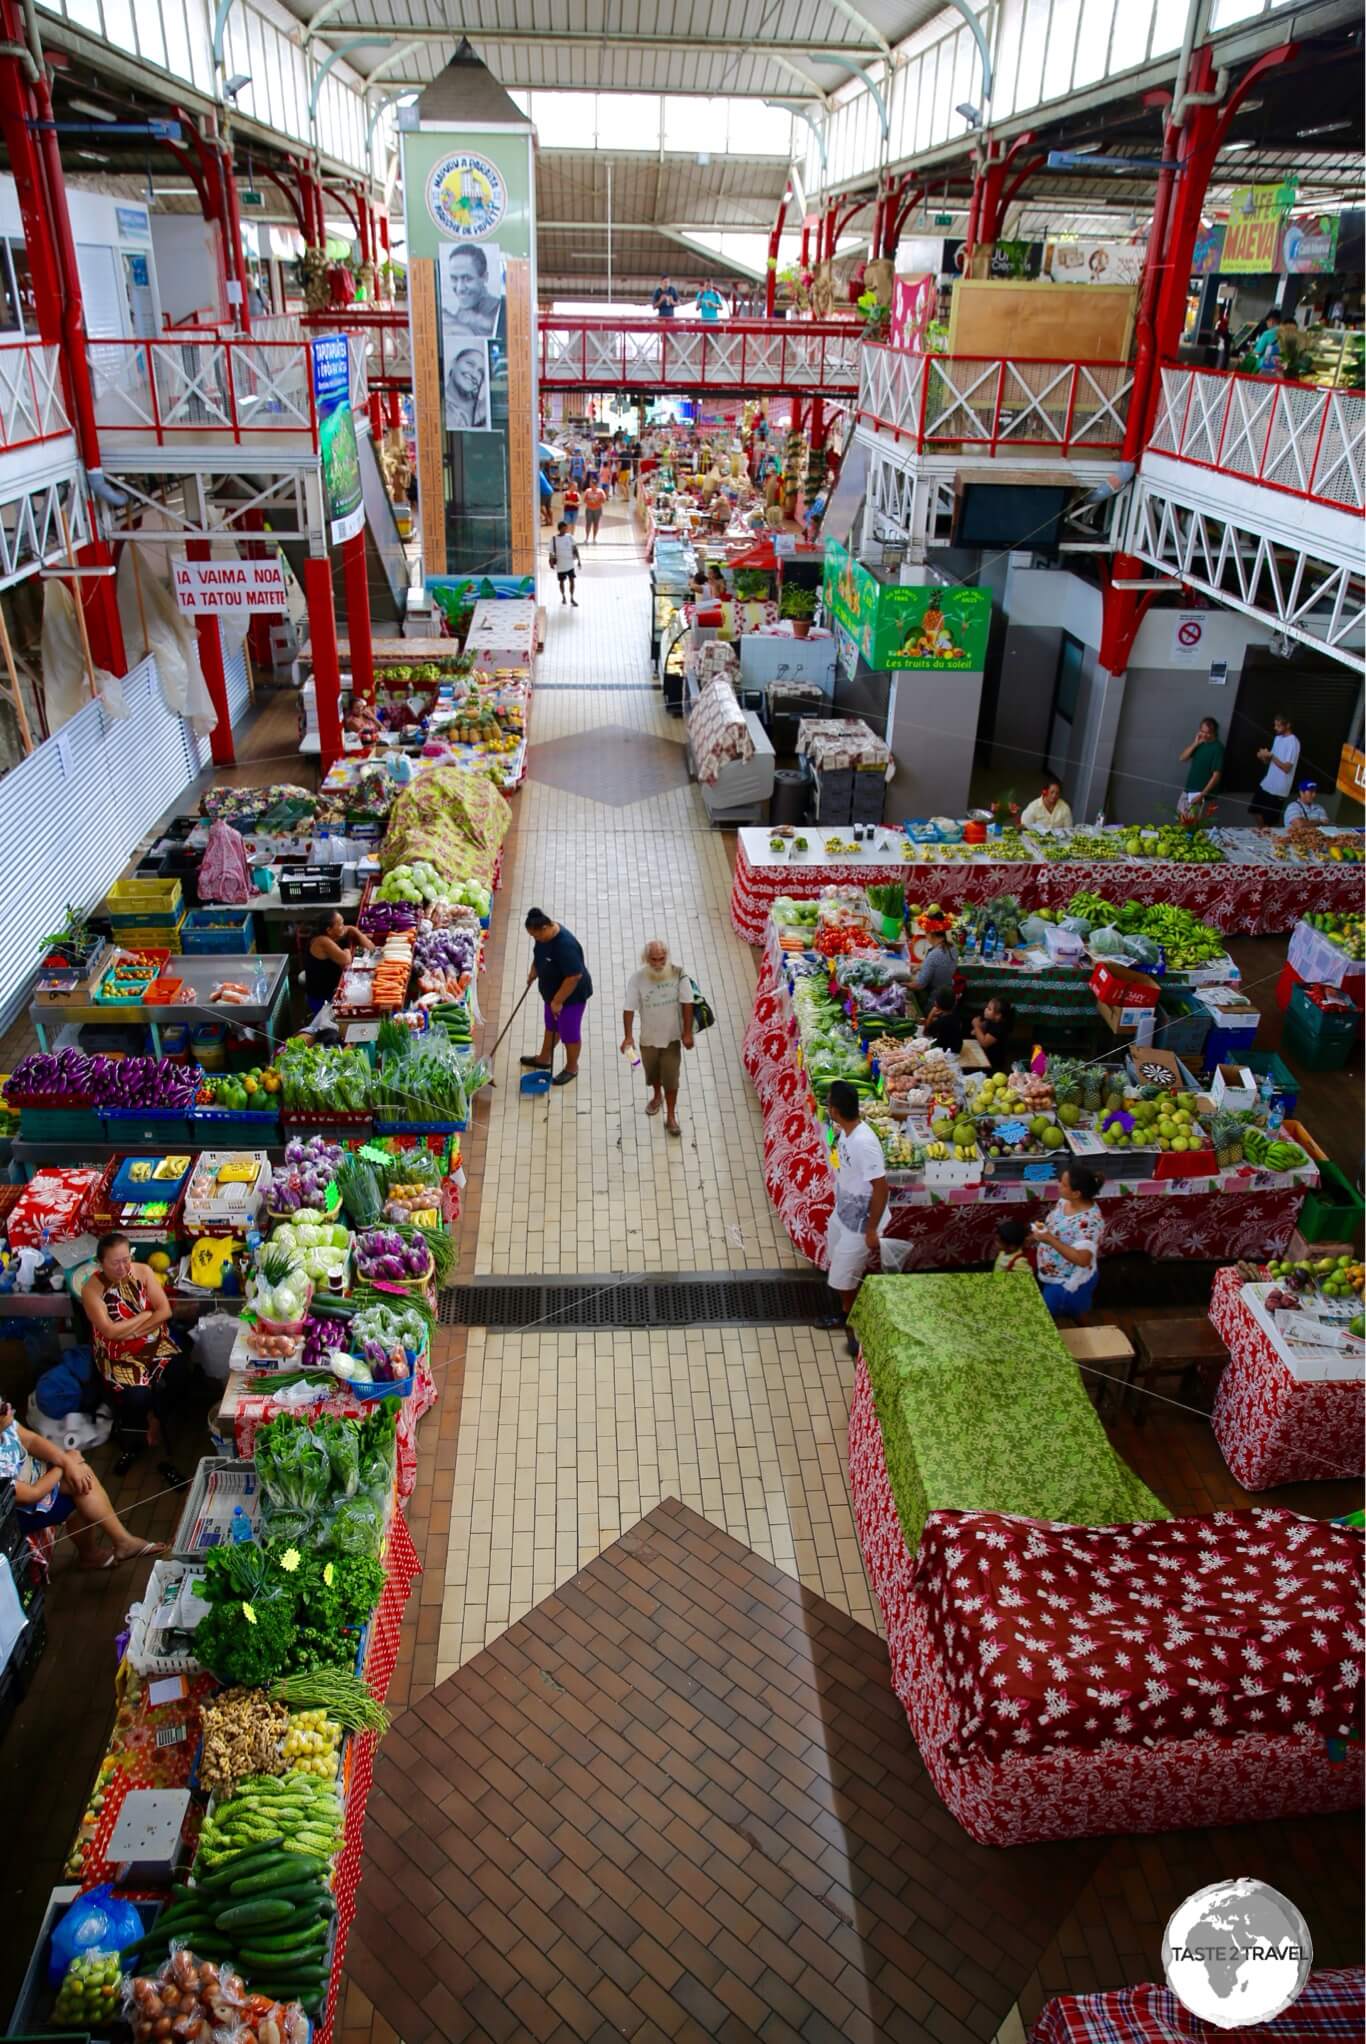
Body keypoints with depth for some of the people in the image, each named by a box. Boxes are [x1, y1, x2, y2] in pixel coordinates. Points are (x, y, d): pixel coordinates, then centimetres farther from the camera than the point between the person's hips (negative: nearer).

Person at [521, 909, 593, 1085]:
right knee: (551, 1026, 27)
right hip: (553, 991, 9)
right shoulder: (545, 935, -10)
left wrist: (558, 1001, -26)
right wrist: (533, 971, 15)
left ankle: (571, 1068, 33)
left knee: (569, 1032, 12)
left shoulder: (565, 946, -38)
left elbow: (574, 977, -34)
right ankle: (544, 1059, 47)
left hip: (571, 995, -9)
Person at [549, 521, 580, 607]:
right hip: (560, 565, -1)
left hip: (570, 563, 1)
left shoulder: (570, 537, -2)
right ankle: (563, 597, 32)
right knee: (562, 581, 11)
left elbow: (575, 548, 3)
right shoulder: (554, 539, -9)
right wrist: (551, 562, -12)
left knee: (572, 580, -1)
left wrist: (578, 560, -1)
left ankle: (572, 598, 11)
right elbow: (551, 552, -5)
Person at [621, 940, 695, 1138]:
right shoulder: (637, 978, -19)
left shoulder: (678, 974, -17)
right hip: (648, 1037, 1)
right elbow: (629, 1009, -16)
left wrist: (687, 1032, -12)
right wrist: (628, 1036, -24)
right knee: (652, 1072, 23)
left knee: (671, 1077, 3)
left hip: (672, 1037, -1)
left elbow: (686, 1004, -11)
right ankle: (657, 1096, 53)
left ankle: (671, 1117, 17)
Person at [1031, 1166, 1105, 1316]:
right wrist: (1042, 1228, -6)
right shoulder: (1065, 1201, -8)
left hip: (1067, 1284, -8)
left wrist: (1050, 1240, -37)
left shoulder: (1089, 1221, -33)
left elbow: (1082, 1259, -38)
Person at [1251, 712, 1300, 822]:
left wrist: (1270, 755, -21)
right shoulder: (1278, 738, 9)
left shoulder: (1293, 743, -17)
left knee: (1269, 821, -1)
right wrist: (1263, 757, -8)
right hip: (1266, 784, 9)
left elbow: (1287, 768, -21)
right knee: (1255, 811, 17)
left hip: (1278, 789, -9)